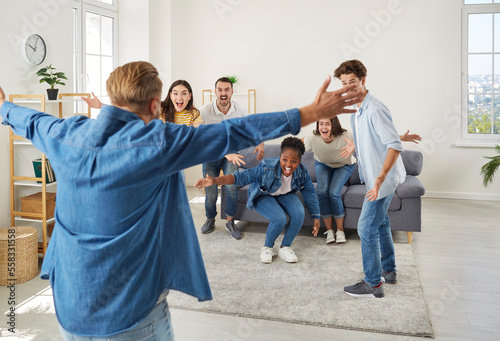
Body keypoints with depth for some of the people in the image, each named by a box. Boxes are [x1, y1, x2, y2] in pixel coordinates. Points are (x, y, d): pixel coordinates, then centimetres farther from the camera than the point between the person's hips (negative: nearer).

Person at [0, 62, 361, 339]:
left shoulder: (66, 135, -3)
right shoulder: (159, 142, -19)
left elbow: (32, 121, 19)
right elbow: (235, 133, -18)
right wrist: (312, 112, -11)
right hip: (131, 309, -5)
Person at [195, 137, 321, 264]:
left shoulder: (302, 172, -20)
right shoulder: (267, 168, -34)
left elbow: (310, 193, -6)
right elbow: (243, 176, -41)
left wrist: (316, 217, -3)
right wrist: (215, 180, -54)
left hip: (285, 195, 4)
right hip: (263, 195, -4)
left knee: (299, 214, -25)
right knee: (279, 219, -31)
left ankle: (285, 247, -2)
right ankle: (267, 248, 0)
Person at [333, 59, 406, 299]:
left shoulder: (375, 110, -22)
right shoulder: (357, 110, 9)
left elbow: (395, 145, -28)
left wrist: (380, 178, -36)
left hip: (383, 178, -10)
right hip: (374, 176, 10)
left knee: (367, 228, -6)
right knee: (380, 223, 20)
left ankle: (373, 284, 6)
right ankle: (388, 271, 36)